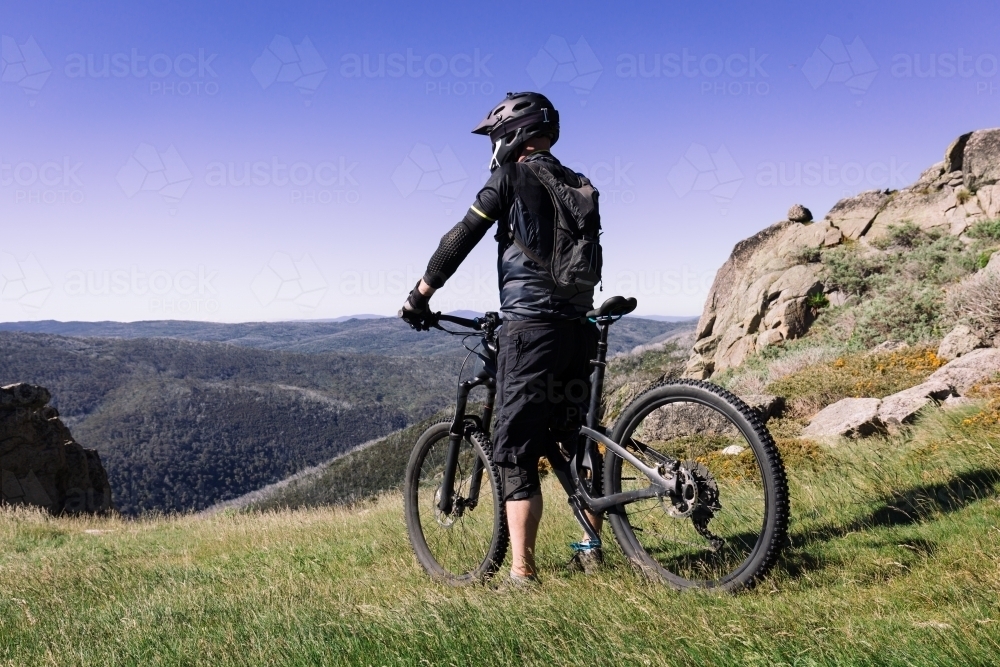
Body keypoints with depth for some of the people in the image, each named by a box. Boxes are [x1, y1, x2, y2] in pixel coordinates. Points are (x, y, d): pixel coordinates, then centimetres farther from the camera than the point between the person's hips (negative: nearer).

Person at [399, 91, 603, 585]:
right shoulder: (579, 186, 19)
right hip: (580, 326, 8)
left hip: (530, 327, -7)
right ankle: (591, 547, 26)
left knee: (517, 452, -4)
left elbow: (464, 235, -5)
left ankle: (522, 572, -5)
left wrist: (420, 293, 3)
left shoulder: (515, 175, -2)